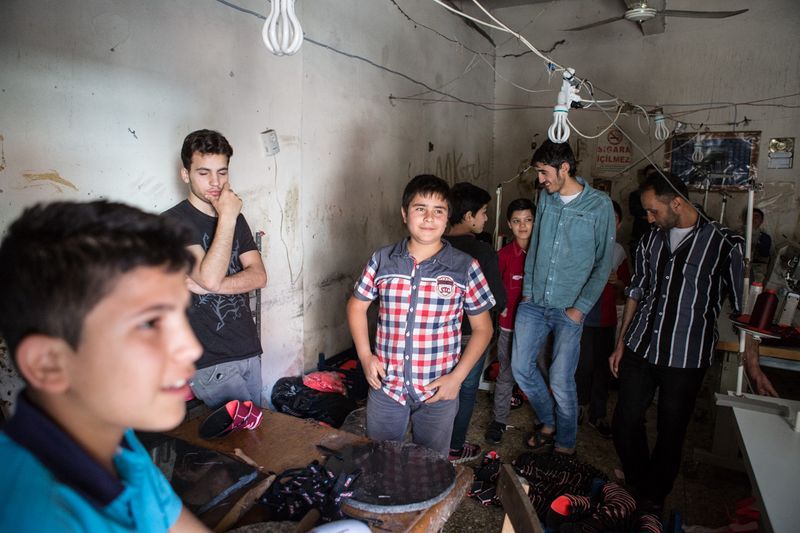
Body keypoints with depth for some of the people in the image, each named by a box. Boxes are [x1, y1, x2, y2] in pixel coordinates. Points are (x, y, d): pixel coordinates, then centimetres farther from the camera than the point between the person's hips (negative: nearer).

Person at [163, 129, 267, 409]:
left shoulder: (235, 219, 10)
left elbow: (258, 276, -1)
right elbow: (210, 278, -24)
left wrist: (212, 286, -16)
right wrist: (227, 217, -20)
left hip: (249, 351, 6)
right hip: (210, 363, -6)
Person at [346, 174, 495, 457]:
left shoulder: (465, 268, -8)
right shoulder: (382, 260, -4)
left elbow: (482, 328, -1)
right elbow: (356, 305, 9)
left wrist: (458, 376, -10)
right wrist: (365, 355, -1)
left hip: (438, 392, -1)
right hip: (385, 387, 2)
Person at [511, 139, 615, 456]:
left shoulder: (599, 205, -8)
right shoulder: (545, 199, 6)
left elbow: (603, 263, -7)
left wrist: (581, 307, -11)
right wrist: (527, 289, 8)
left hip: (569, 308, -5)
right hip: (534, 303, 5)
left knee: (561, 381, 0)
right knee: (521, 367, 5)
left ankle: (565, 446, 24)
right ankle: (549, 422, 31)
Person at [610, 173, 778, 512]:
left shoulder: (724, 243, -8)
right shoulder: (651, 240, 7)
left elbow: (744, 307, -5)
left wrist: (752, 365, -9)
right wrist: (621, 344, 13)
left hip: (685, 360, -4)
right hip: (639, 350, 4)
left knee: (670, 434, 10)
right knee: (625, 424, 7)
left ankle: (653, 501, 32)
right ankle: (637, 489, 31)